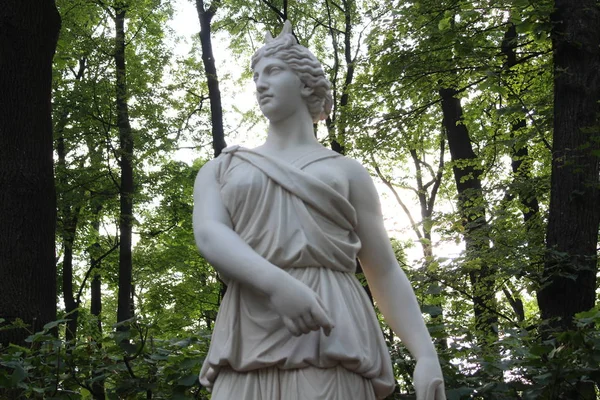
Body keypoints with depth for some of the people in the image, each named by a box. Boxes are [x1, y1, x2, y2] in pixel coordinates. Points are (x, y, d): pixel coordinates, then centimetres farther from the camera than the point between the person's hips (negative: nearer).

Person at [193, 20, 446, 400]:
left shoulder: (347, 172, 18)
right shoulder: (220, 171, 20)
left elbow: (386, 274, 13)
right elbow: (209, 236, -1)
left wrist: (427, 355, -2)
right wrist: (277, 283, -22)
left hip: (332, 344, -1)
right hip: (251, 348, 1)